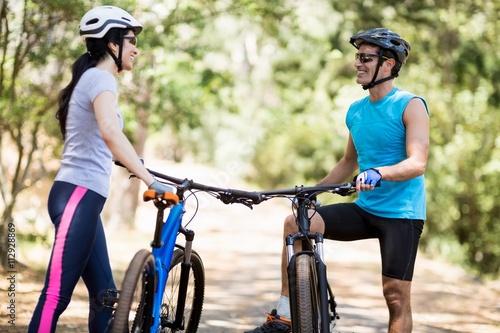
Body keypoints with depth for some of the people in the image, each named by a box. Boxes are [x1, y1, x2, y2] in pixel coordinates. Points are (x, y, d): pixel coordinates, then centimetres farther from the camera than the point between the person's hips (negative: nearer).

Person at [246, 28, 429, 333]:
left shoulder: (410, 105, -9)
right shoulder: (356, 111, 11)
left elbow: (418, 163, -20)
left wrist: (379, 173, -38)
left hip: (401, 213, -6)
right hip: (364, 209, 6)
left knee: (396, 295, -6)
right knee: (296, 223, -14)